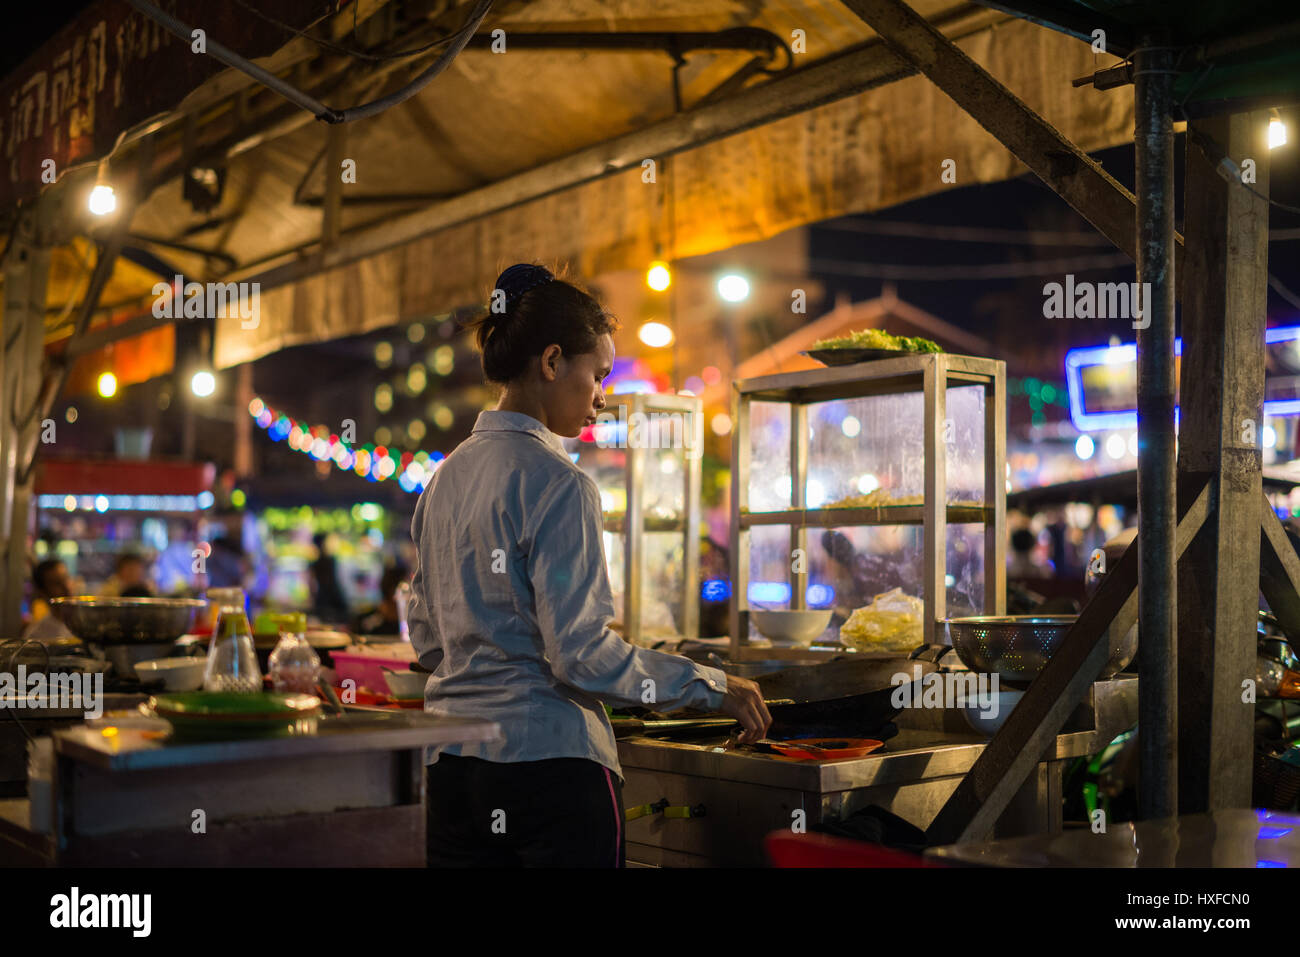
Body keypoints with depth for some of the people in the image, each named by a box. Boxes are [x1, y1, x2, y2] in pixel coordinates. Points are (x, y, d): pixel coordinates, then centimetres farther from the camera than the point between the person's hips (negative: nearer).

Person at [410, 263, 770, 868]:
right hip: (548, 760, -8)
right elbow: (580, 653, -18)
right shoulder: (556, 483, -14)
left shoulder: (445, 476, 10)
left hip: (451, 764, 8)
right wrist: (712, 688, -10)